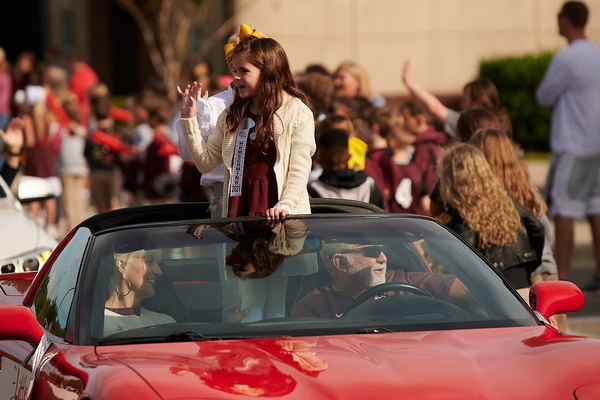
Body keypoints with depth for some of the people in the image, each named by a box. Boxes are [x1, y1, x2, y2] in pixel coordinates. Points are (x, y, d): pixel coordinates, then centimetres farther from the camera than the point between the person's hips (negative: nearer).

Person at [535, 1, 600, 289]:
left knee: (563, 211, -5)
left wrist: (543, 84, 12)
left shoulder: (567, 59, -15)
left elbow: (544, 97, -6)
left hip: (572, 147, -8)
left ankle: (561, 276, -5)